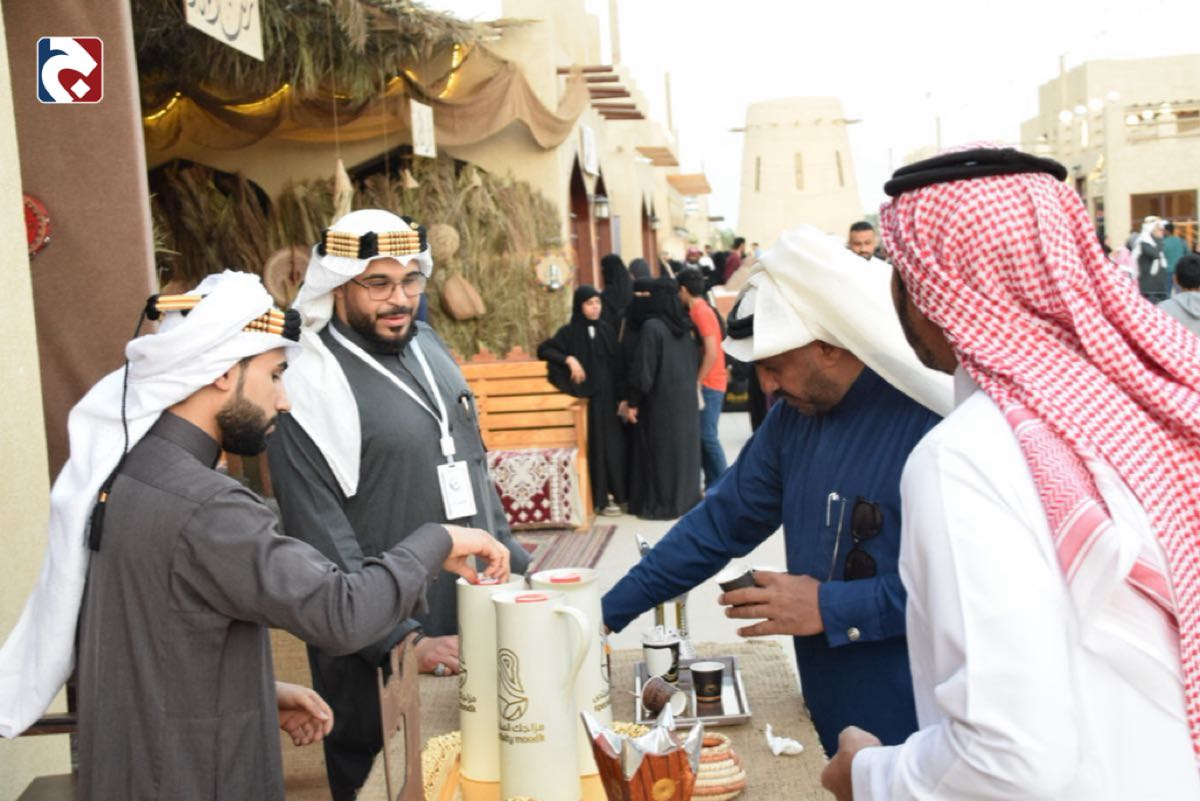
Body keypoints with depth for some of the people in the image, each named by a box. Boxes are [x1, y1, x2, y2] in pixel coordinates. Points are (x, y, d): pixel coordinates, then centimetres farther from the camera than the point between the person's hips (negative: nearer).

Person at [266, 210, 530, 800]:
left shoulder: (427, 347, 7)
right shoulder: (311, 385, -15)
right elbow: (324, 542, -18)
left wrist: (520, 571, 13)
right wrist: (404, 642, -20)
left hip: (476, 624, 7)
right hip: (379, 663, -6)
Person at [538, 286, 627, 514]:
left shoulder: (607, 330, 10)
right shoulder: (570, 332, -3)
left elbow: (617, 365, 11)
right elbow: (543, 350, -7)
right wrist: (569, 359, -20)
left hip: (610, 395, 5)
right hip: (589, 398, -5)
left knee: (616, 442, 6)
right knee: (599, 445, -3)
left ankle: (618, 493, 17)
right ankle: (602, 498, 3)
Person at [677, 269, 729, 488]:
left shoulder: (700, 312, -14)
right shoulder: (700, 310, 13)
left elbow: (712, 353, -20)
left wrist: (697, 381, -14)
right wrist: (698, 381, 12)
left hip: (708, 384, -9)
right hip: (706, 384, 9)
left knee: (707, 437, -6)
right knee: (703, 436, 10)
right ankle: (712, 485, 16)